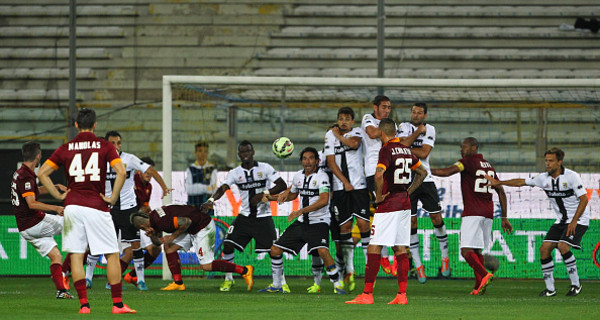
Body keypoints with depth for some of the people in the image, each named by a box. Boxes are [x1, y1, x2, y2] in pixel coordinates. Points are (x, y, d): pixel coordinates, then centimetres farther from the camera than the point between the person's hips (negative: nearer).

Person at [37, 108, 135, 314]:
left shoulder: (66, 148, 6)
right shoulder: (104, 146, 0)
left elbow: (42, 173, 4)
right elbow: (121, 172, -12)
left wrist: (58, 196, 8)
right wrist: (113, 198, -3)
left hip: (72, 205, 2)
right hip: (97, 206, -2)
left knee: (76, 255, 6)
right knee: (112, 254, 4)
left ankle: (83, 304, 0)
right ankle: (117, 304, 1)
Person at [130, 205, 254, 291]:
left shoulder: (160, 221, -24)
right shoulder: (153, 217, 8)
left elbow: (186, 222, -24)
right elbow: (158, 242, 17)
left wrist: (172, 236, -14)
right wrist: (152, 236, -5)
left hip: (204, 227, -10)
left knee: (206, 266, -12)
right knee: (169, 248, 7)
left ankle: (244, 270, -9)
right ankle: (178, 283, 11)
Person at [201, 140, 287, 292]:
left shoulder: (265, 168, -2)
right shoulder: (235, 173, 3)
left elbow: (282, 185, -6)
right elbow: (223, 188, -9)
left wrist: (264, 194, -20)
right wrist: (211, 200, -29)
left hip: (263, 217, -2)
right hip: (245, 216, 2)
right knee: (228, 245, -10)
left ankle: (281, 282, 8)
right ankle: (228, 279, 8)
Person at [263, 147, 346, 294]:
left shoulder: (321, 176, -13)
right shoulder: (298, 176, 8)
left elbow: (323, 200, -26)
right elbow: (292, 194, 29)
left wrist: (301, 211, -30)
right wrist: (270, 197, 14)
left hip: (319, 222, -7)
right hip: (301, 222, 7)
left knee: (322, 251, -31)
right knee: (275, 250, 3)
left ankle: (337, 283, -15)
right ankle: (276, 284, 20)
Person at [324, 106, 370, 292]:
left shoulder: (356, 132, 5)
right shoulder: (330, 135, 9)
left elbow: (354, 144, -19)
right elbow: (331, 162, 1)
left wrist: (339, 136, -3)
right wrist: (345, 182, -7)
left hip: (359, 185, -1)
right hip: (340, 187, 1)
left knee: (363, 223, -11)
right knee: (345, 226, -1)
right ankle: (349, 270, 4)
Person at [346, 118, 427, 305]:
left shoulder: (386, 151, -12)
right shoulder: (406, 150, 11)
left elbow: (379, 174, -29)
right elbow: (422, 173, 24)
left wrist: (379, 196, -15)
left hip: (388, 205, -8)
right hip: (405, 204, 8)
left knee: (374, 248, -4)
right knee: (401, 249, 7)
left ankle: (367, 294, -6)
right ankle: (402, 295, 3)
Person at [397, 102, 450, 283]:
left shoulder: (429, 129, 5)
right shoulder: (404, 127, 6)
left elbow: (424, 153, -9)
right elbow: (403, 143, -15)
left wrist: (406, 147, -9)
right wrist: (418, 132, -10)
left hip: (425, 178, 0)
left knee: (436, 218, -1)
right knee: (411, 222, -2)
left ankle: (445, 257, 16)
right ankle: (418, 265, 4)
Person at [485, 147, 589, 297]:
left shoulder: (571, 176, -16)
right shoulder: (544, 178, 2)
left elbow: (584, 199, -18)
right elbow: (521, 182, 13)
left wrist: (574, 221, -24)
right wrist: (499, 182, 12)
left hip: (578, 220, -7)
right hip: (561, 221, 7)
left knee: (563, 246, -26)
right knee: (544, 248, -7)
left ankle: (576, 284, -12)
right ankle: (550, 288, 1)